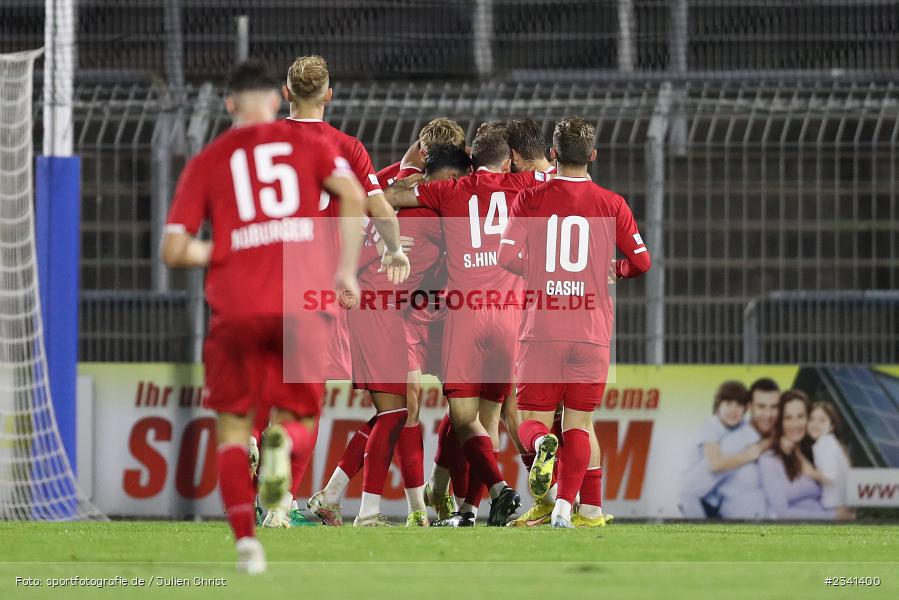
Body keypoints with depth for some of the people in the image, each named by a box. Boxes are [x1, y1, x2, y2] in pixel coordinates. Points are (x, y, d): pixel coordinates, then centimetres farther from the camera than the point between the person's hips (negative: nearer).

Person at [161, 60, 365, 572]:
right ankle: (284, 444, -24)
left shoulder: (206, 163, 12)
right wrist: (347, 269, -1)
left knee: (233, 428, 12)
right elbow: (351, 194, -7)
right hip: (304, 303, 0)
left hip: (236, 307, 0)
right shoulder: (308, 145, 12)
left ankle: (246, 539, -7)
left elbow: (174, 251, 6)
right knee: (300, 420, 14)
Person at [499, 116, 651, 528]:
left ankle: (542, 444, -30)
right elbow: (641, 262, 6)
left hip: (541, 329, -1)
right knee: (578, 423, 8)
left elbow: (507, 257, -5)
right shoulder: (611, 204, 2)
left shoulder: (530, 199, 0)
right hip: (592, 331, 1)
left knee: (532, 420, 6)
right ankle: (567, 506, -6)